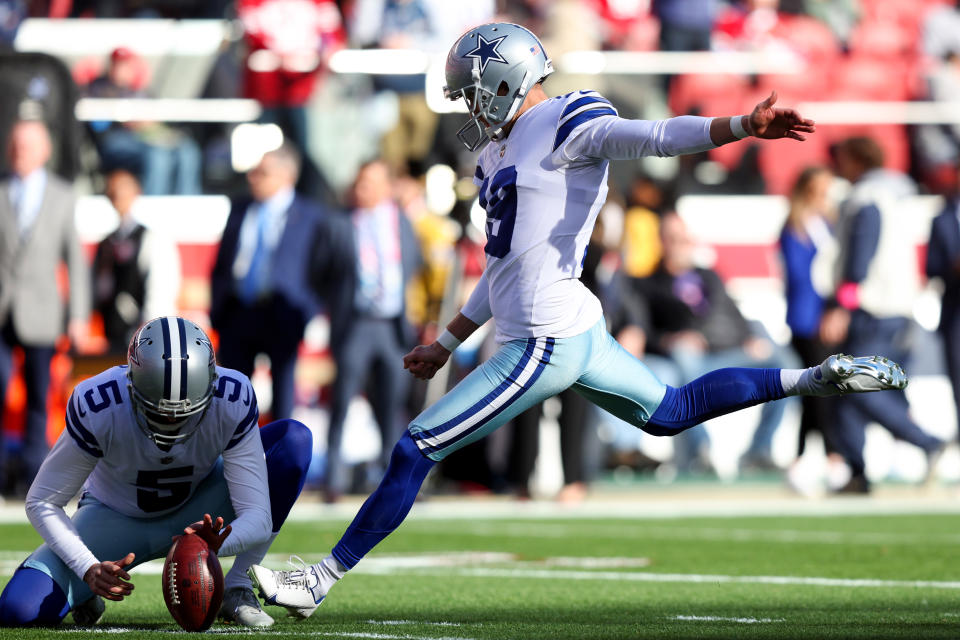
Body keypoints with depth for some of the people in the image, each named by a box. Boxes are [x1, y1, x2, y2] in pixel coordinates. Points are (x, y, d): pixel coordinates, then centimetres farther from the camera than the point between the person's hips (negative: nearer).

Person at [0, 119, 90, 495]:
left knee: (38, 397, 2)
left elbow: (74, 259, 9)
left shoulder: (63, 197, 8)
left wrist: (78, 315, 4)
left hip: (39, 312, 1)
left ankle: (31, 474, 9)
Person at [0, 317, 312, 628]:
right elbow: (42, 502, -20)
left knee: (295, 439, -25)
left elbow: (258, 519, -30)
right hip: (115, 518, -1)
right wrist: (89, 569, -36)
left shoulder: (232, 401, -31)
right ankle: (86, 591, 10)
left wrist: (215, 545, -53)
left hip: (198, 517, 1)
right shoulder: (97, 407, -33)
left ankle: (237, 590, -16)